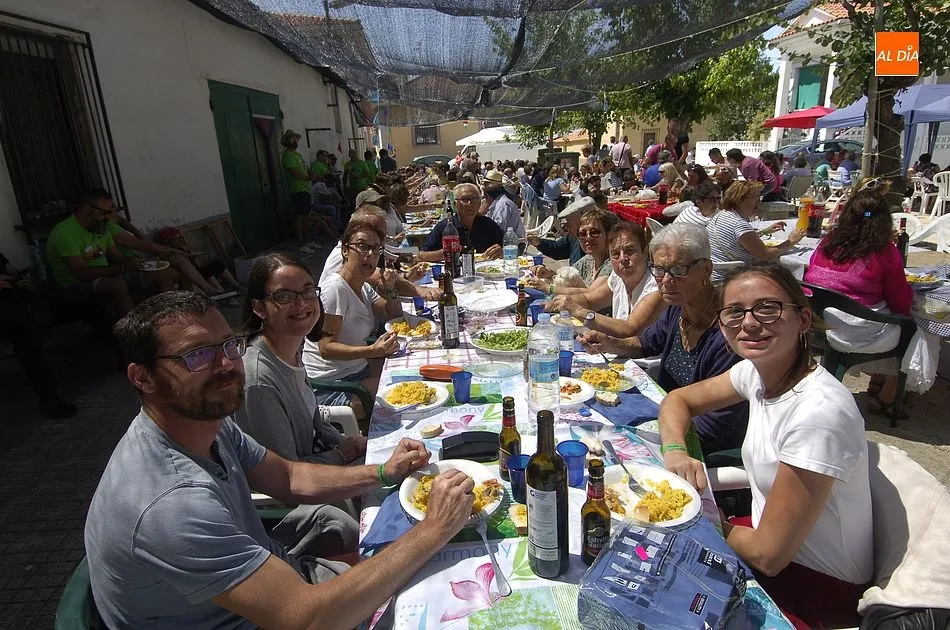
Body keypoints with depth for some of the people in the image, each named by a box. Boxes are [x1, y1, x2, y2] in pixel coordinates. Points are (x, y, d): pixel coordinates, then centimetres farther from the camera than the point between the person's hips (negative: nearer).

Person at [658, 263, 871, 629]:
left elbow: (768, 555, -26)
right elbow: (678, 400, 7)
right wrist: (675, 450, -13)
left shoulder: (819, 412, -31)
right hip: (771, 546, 6)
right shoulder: (755, 371, -9)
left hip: (820, 592, -6)